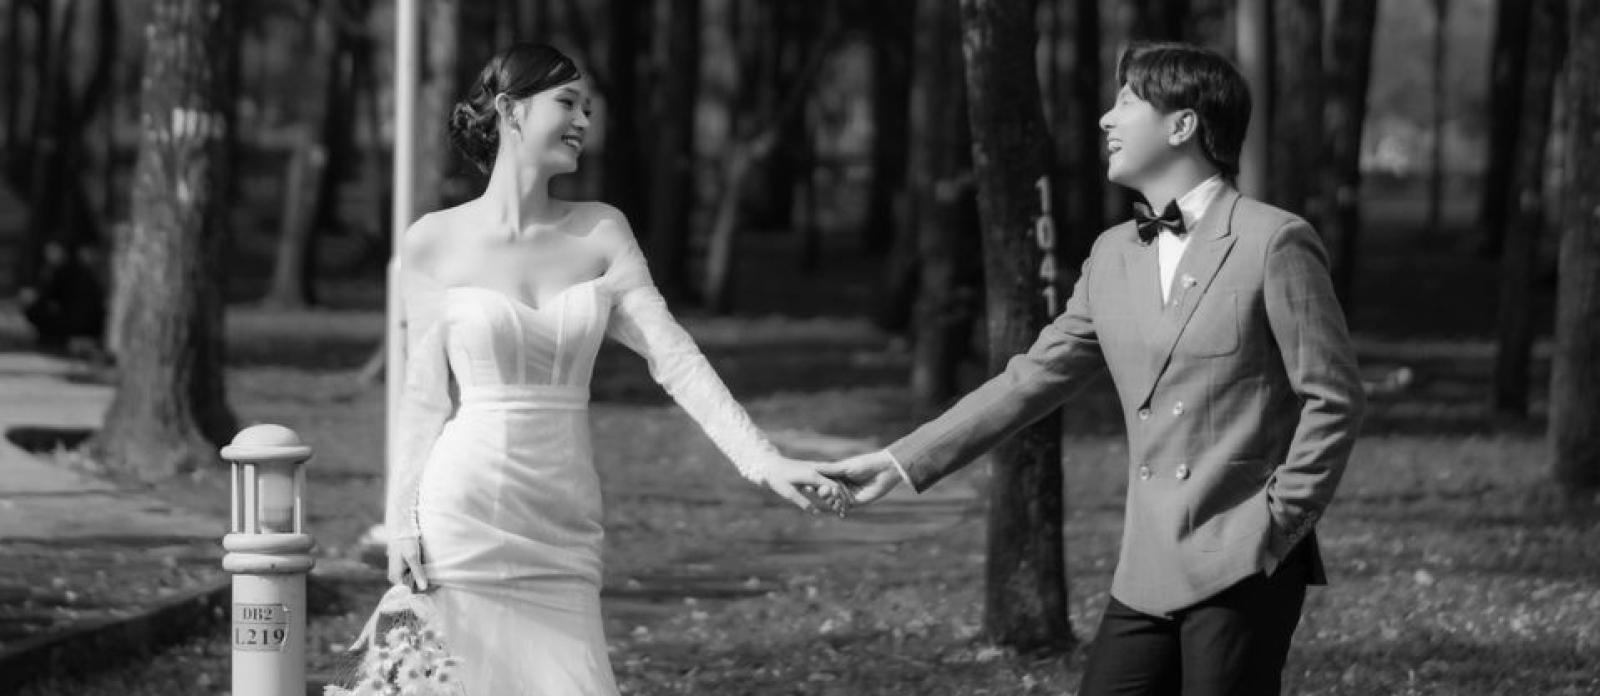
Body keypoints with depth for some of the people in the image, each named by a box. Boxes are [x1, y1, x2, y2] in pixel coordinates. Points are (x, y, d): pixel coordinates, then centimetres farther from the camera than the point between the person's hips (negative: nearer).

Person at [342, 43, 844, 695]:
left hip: (562, 530, 3)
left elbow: (674, 357, 0)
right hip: (463, 516, -3)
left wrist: (764, 461, -11)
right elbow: (426, 395, 3)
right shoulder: (433, 244, -1)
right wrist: (401, 523, -3)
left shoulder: (600, 233, 6)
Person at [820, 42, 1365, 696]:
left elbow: (1334, 398, -7)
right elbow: (1033, 378, 15)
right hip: (1148, 572, 6)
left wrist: (1276, 524, -10)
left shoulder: (1274, 242, -7)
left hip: (1242, 568, -6)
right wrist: (900, 464, 11)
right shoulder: (1114, 255, 12)